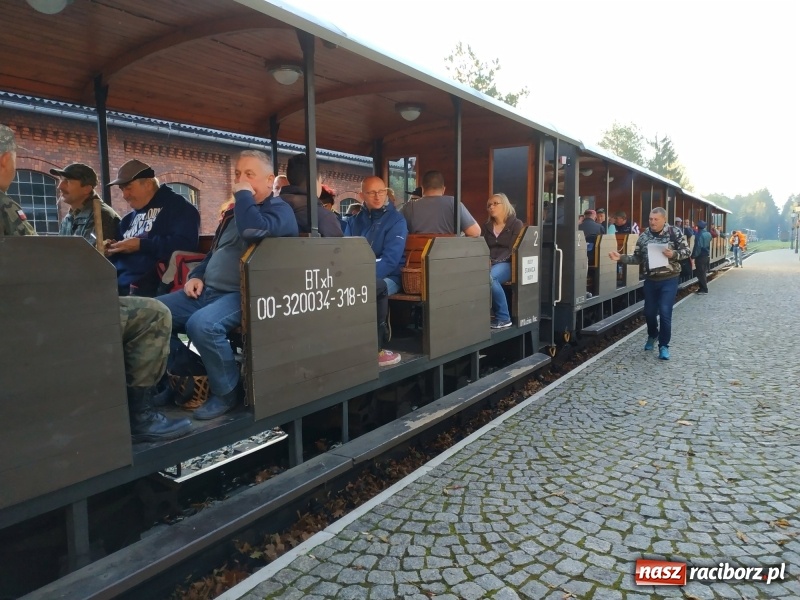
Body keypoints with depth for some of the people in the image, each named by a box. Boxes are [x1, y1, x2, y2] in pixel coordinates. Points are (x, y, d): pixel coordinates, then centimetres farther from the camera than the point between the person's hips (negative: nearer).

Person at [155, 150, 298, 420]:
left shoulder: (279, 210, -6)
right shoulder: (234, 210, 22)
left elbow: (253, 230, -29)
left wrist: (244, 194, -14)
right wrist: (197, 276, 11)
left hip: (241, 295, -9)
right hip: (208, 290, 9)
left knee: (201, 324, -35)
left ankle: (226, 393, -12)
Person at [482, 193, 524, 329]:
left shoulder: (516, 224, 4)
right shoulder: (486, 226, 20)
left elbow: (513, 249, -7)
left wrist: (496, 261, -21)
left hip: (507, 264, -4)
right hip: (489, 264, 4)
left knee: (489, 277, -38)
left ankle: (503, 317, -25)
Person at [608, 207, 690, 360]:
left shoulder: (675, 232, -6)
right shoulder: (644, 236, 2)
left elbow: (686, 251, -3)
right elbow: (637, 258, 5)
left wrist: (673, 254, -23)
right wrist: (621, 257, -9)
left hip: (669, 280, -3)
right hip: (650, 280, 3)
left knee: (665, 312, -7)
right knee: (649, 311, 12)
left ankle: (664, 345, 8)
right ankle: (652, 336, 40)